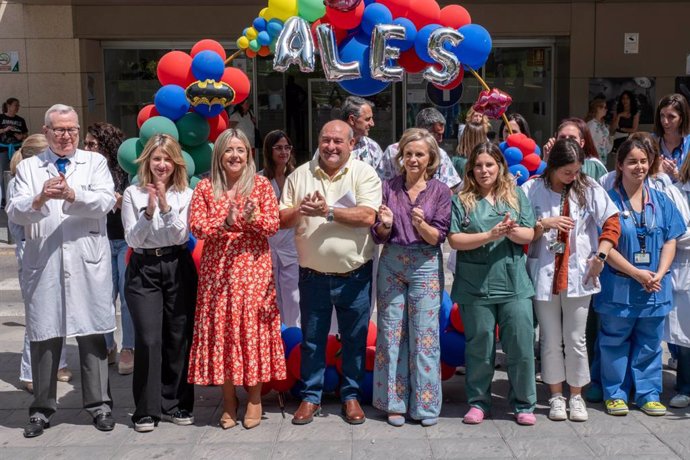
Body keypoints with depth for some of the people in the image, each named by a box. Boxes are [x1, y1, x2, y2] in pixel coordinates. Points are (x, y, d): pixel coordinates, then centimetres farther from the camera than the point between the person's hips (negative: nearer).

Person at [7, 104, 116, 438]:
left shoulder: (95, 163, 9)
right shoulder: (29, 167, 10)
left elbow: (106, 202, -8)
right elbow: (14, 212, -2)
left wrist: (73, 195, -25)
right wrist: (39, 198, -23)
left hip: (87, 264, -1)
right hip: (43, 265, 1)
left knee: (92, 335, 4)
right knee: (44, 337, 6)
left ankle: (99, 404, 16)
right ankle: (42, 409, 19)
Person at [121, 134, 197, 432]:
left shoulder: (185, 195, 5)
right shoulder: (132, 194, 2)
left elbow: (181, 236, -4)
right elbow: (132, 239, -2)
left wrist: (166, 207, -17)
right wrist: (149, 212, -16)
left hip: (178, 268, 2)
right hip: (143, 269, -1)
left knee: (178, 338, 4)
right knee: (148, 339, -7)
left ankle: (175, 404, 17)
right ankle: (147, 409, 4)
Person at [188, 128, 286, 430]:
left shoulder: (261, 185, 4)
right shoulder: (205, 188, 6)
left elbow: (273, 225, -1)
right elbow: (196, 227, -3)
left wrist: (253, 218, -20)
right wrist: (224, 223, -20)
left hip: (253, 269, -1)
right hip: (217, 270, 1)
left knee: (253, 328, -1)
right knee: (221, 328, 2)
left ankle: (255, 398, 12)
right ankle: (229, 399, 15)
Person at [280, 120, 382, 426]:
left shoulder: (364, 173, -4)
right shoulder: (300, 175, 4)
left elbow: (368, 216, -18)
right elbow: (282, 219, 3)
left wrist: (328, 211, -23)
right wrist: (299, 210, -18)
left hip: (355, 276, -2)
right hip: (313, 276, 2)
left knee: (355, 340, 10)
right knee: (312, 340, 12)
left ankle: (351, 395, 27)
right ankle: (310, 396, 27)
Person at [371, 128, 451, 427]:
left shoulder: (440, 191, 0)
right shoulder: (389, 187, 5)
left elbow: (438, 237, -5)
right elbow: (379, 236, 6)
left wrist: (421, 224, -23)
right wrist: (385, 224, -15)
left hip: (425, 266, -2)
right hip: (391, 264, 2)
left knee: (424, 335, -1)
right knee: (391, 332, 4)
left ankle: (426, 404, 12)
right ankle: (395, 402, 16)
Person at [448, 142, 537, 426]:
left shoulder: (516, 196, 10)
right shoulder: (461, 200, 4)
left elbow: (529, 235, 4)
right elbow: (455, 240, -6)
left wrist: (511, 231, -17)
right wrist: (489, 235, -15)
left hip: (514, 284, 1)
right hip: (475, 284, -1)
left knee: (522, 345, 2)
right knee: (479, 347, 7)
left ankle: (524, 404, 18)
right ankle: (478, 402, 23)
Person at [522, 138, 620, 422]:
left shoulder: (588, 188, 2)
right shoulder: (532, 191, -2)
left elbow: (612, 223, 2)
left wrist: (600, 255, -6)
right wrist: (544, 224, -18)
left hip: (578, 276, 1)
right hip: (544, 275, 0)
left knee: (576, 340, 5)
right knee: (551, 340, 8)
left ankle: (576, 396, 21)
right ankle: (556, 396, 22)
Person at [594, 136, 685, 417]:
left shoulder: (661, 201, 6)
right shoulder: (609, 201, -7)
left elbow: (670, 241, 5)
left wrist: (659, 274, -10)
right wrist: (637, 273, -15)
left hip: (654, 288, 4)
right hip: (618, 286, -3)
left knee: (649, 344, 11)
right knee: (615, 343, 6)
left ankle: (648, 394, 23)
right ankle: (615, 394, 19)